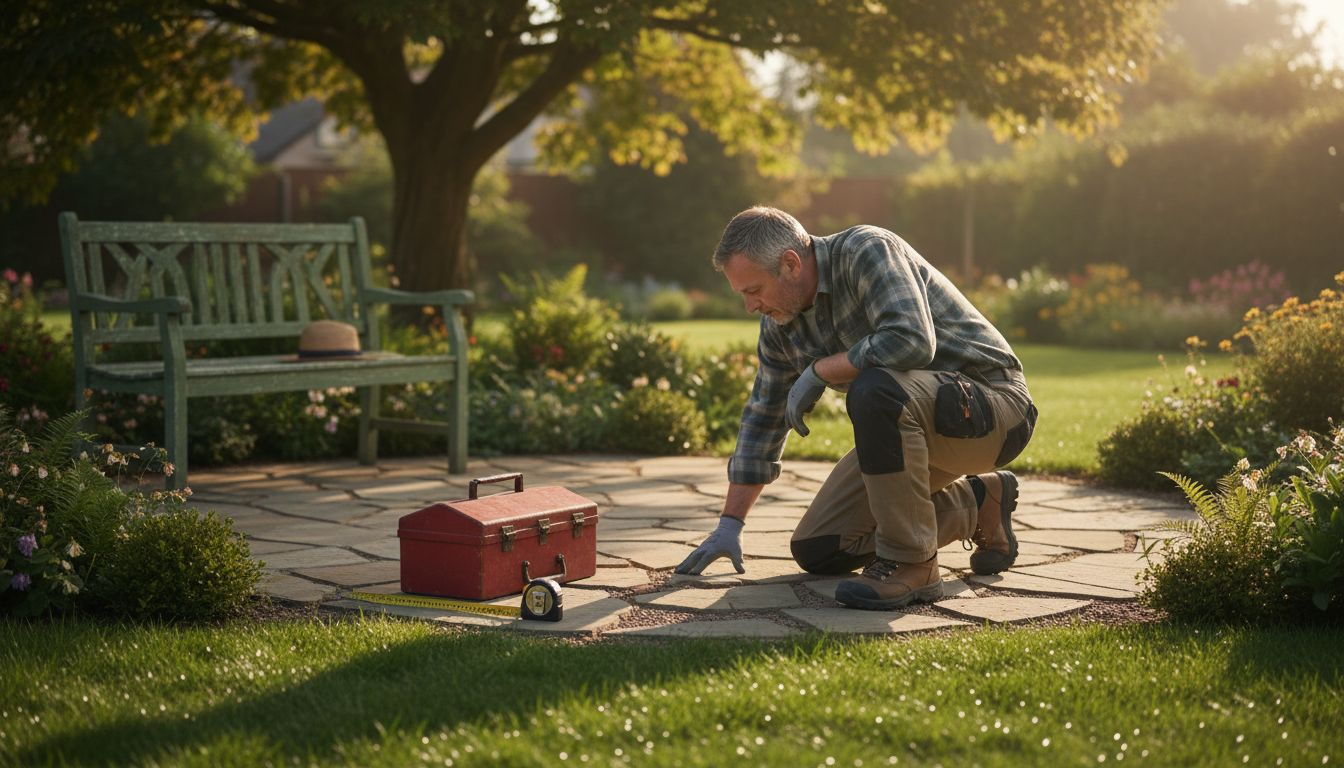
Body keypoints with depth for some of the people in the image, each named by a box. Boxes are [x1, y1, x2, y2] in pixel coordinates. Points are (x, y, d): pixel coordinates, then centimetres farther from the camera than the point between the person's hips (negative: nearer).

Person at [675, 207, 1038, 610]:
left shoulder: (866, 250, -21)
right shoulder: (780, 323, 3)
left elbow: (911, 340, -37)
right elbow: (763, 418, 13)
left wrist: (819, 372, -23)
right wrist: (730, 523, 12)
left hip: (990, 403, -9)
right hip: (906, 419, 9)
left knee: (875, 389, -38)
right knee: (816, 550, 5)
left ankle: (910, 562, -23)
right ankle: (977, 504, 18)